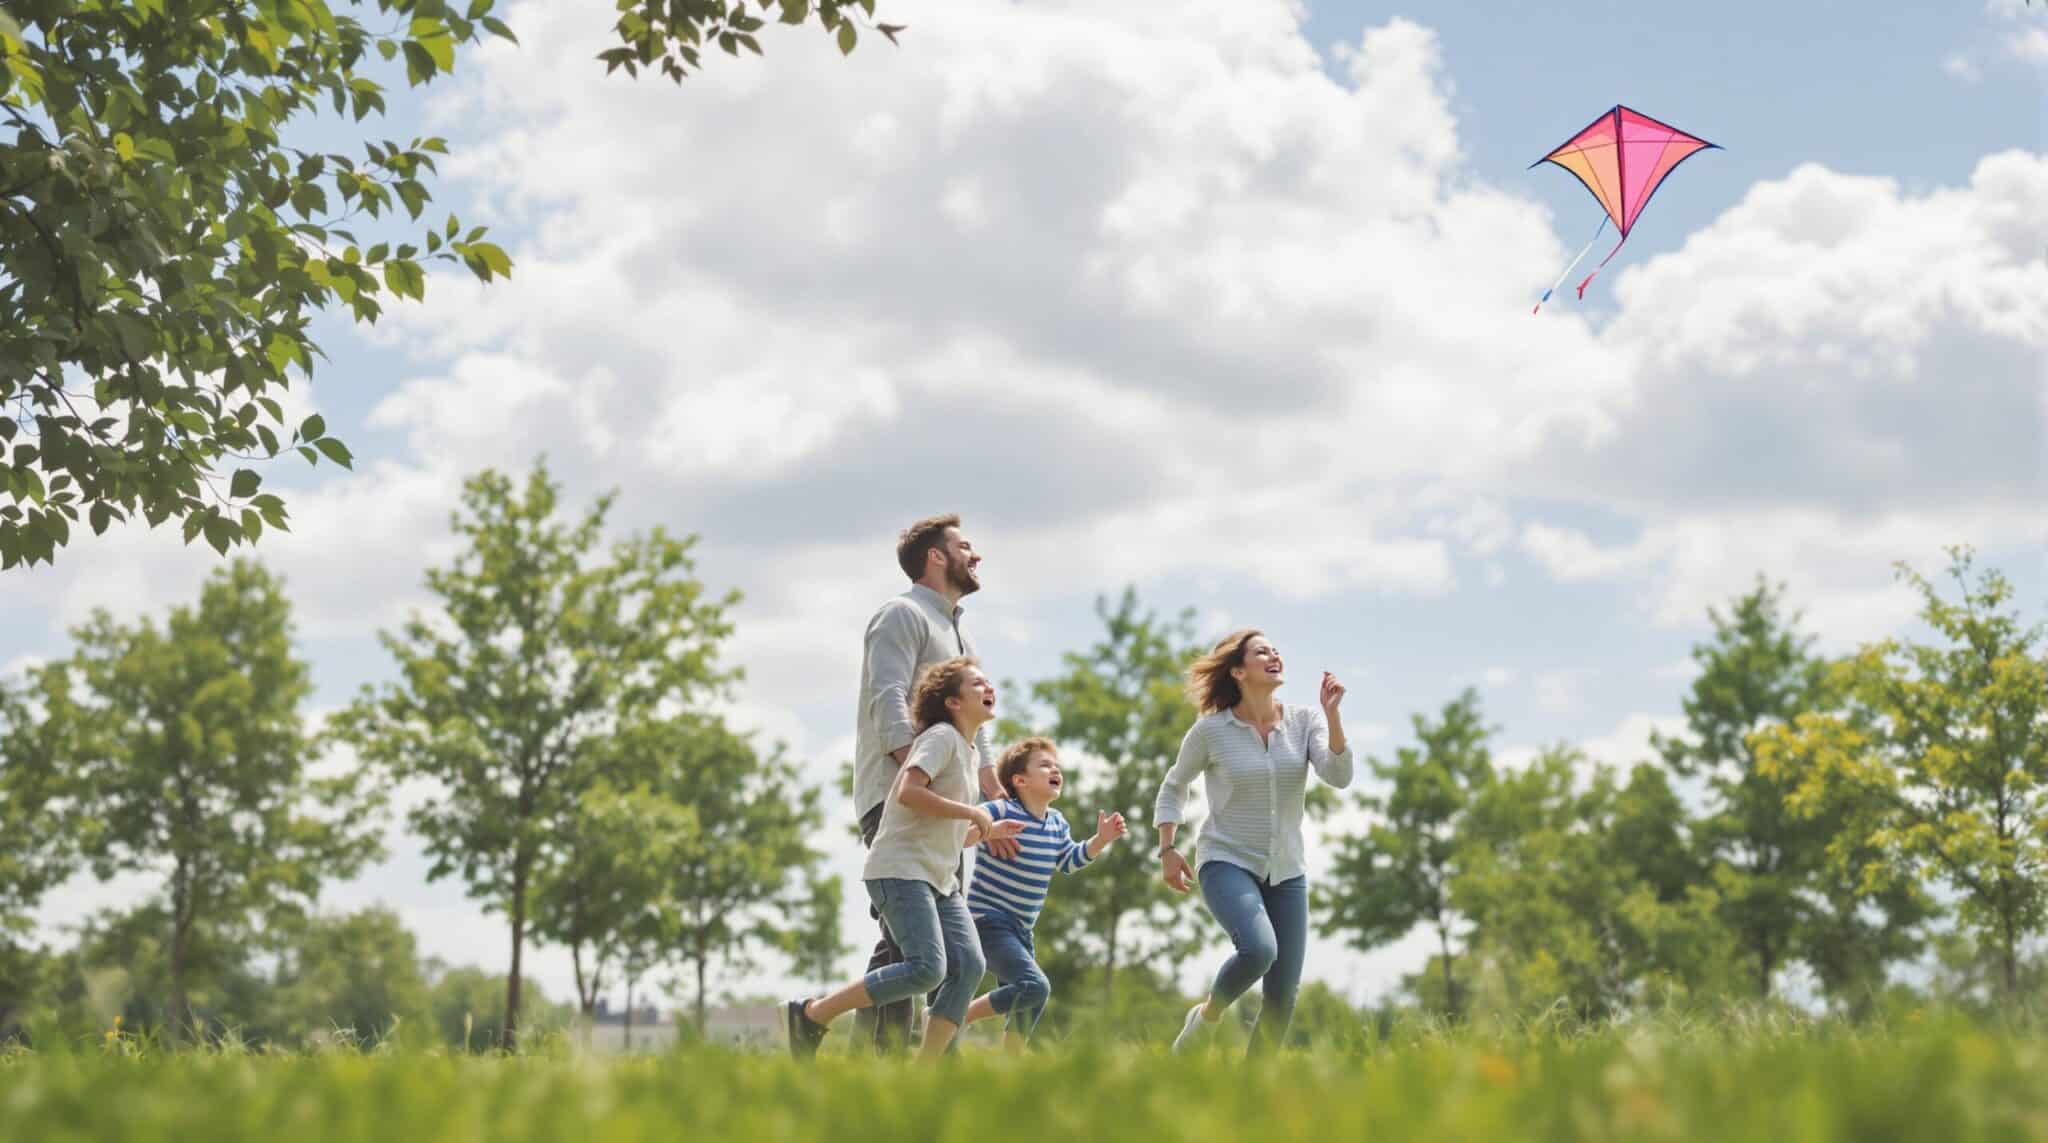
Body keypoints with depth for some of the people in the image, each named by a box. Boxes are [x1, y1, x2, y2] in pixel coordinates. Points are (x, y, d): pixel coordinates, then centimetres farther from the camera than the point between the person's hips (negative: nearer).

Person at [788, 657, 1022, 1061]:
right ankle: (812, 1014, -11)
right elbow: (908, 792, -24)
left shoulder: (968, 752, 22)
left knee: (969, 964, -8)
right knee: (928, 968, -21)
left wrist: (987, 832, 16)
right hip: (900, 870, -9)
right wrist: (972, 813, -18)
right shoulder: (941, 737, -7)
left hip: (939, 878, 9)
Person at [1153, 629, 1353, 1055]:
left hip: (1286, 872, 4)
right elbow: (1173, 787, 9)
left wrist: (1331, 714, -22)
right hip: (1227, 863, -4)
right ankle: (1207, 1015, -3)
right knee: (1258, 948, -31)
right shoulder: (1210, 731, -5)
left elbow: (1338, 776, -13)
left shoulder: (1305, 722, 2)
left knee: (1283, 997, 1)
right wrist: (1167, 849, 0)